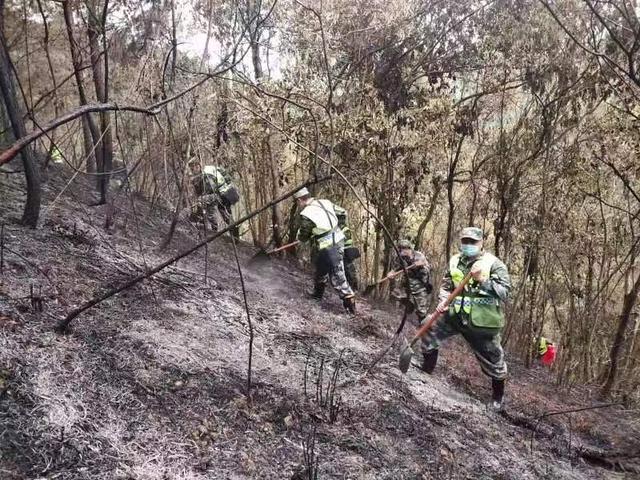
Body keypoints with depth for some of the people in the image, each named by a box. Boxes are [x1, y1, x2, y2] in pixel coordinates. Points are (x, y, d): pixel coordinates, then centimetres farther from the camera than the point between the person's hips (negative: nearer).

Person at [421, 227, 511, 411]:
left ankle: (498, 395, 33)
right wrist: (443, 300, -9)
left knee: (492, 359, 6)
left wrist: (483, 280, -32)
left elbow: (504, 292, -19)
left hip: (482, 322, -4)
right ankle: (426, 371, 20)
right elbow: (446, 285, 11)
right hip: (455, 314, 4)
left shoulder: (494, 264, -11)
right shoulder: (455, 261, 2)